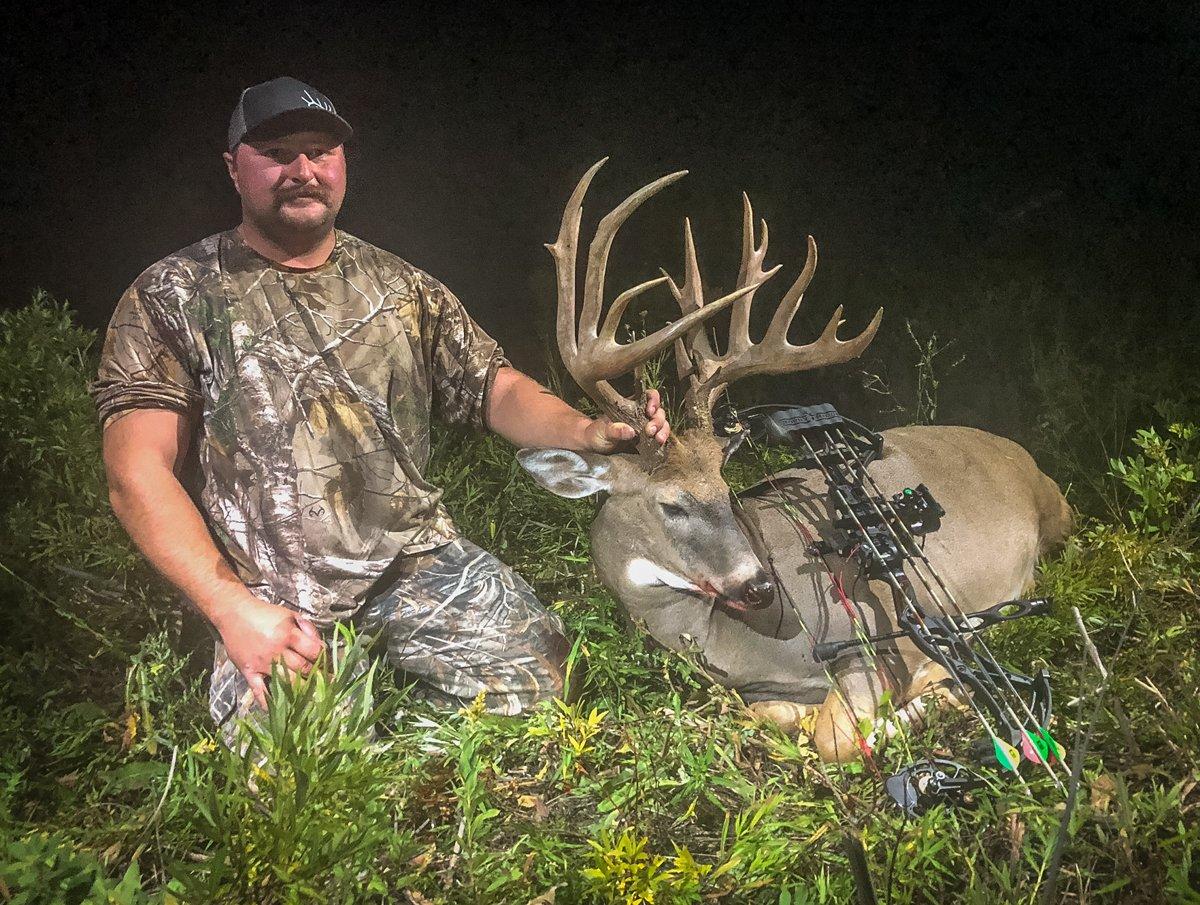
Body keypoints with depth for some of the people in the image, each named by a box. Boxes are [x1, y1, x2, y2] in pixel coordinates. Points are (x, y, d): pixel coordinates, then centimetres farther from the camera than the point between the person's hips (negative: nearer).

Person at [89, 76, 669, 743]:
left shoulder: (401, 287, 13)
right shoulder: (173, 299, 0)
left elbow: (496, 388, 11)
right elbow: (139, 473, -7)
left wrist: (588, 431, -11)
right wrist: (233, 608, -18)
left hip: (416, 553, 3)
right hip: (269, 594, -3)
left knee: (532, 672, -17)